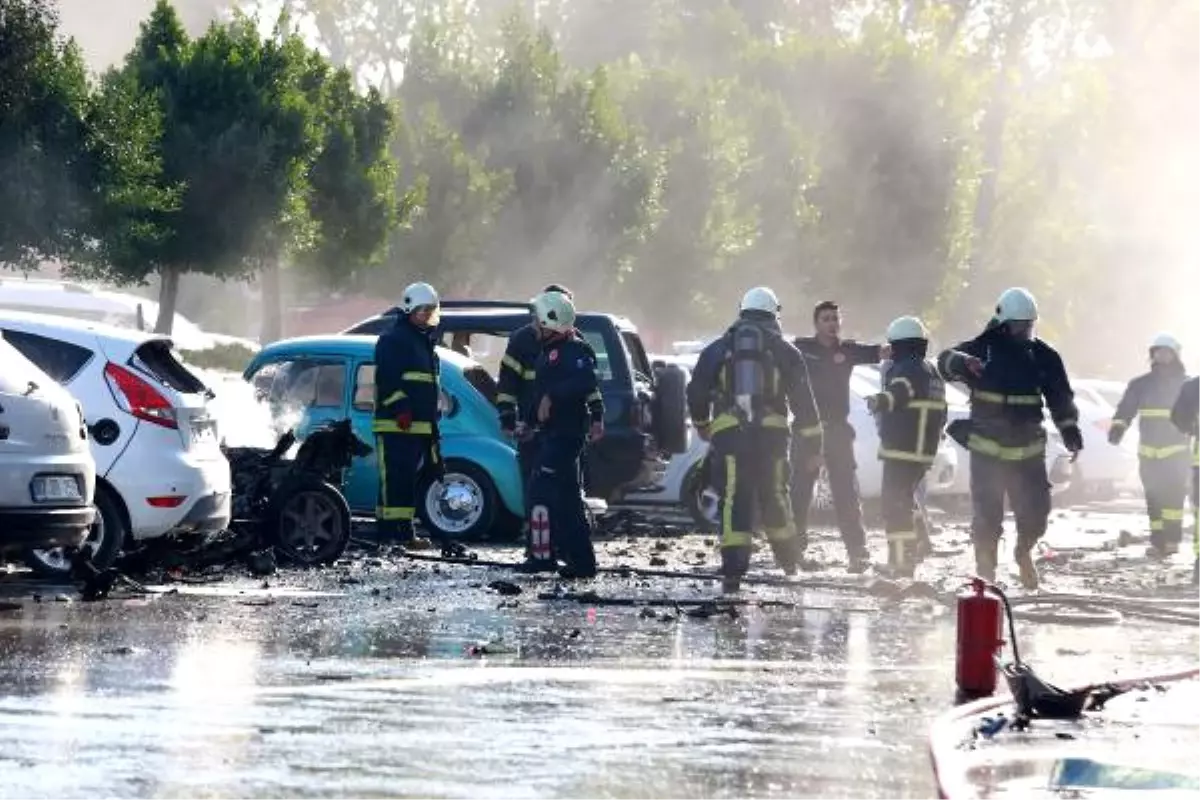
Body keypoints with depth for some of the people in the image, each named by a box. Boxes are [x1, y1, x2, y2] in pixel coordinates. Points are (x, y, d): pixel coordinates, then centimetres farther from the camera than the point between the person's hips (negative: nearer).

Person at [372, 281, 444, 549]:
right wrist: (401, 410, -23)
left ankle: (403, 532, 12)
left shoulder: (425, 341, 25)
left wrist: (433, 423, 27)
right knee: (396, 479, -12)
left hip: (420, 426, 9)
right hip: (396, 426, -9)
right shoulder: (393, 339, -6)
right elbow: (387, 378, -16)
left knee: (407, 481, 10)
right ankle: (393, 532, -16)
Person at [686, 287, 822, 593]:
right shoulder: (785, 351, 10)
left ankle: (733, 568, -14)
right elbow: (803, 398, 7)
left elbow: (696, 392, 12)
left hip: (728, 433, -1)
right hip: (771, 431, 1)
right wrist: (812, 440, 9)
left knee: (734, 500, -4)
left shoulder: (716, 350, 12)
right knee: (774, 495, 16)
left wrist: (701, 425, 30)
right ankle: (789, 558, 30)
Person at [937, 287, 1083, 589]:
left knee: (1036, 508, 1)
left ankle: (1024, 551, 31)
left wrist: (1071, 433, 4)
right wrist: (963, 362, -41)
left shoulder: (1044, 356, 6)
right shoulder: (983, 348, -3)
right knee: (987, 513, -3)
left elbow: (1061, 399, 12)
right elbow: (946, 361, -19)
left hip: (1028, 450, 3)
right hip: (987, 448, -3)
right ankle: (986, 569, 11)